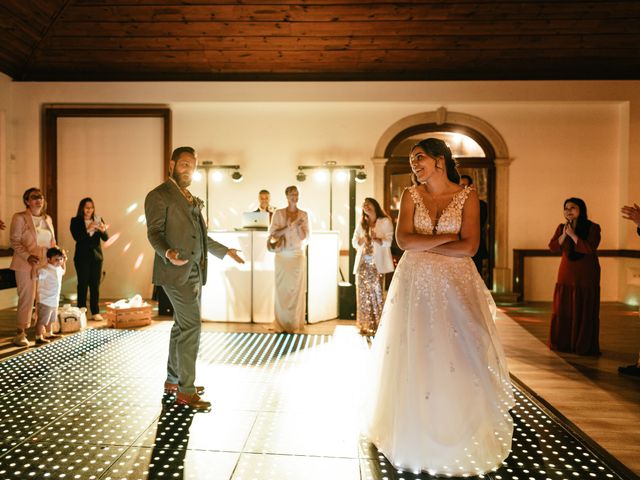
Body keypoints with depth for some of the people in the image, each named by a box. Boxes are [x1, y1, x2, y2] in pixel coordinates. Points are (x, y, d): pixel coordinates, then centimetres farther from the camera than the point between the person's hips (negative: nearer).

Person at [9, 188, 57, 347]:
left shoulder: (47, 218, 14)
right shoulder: (20, 217, -2)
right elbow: (15, 241, -8)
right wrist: (28, 256, -22)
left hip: (46, 264, 5)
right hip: (26, 264, -5)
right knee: (27, 297, -3)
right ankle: (20, 333, 7)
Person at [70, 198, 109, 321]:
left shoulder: (98, 220, 6)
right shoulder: (75, 221, 0)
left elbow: (106, 238, -2)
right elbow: (76, 237, -12)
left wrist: (103, 230, -22)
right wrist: (87, 230, -26)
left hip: (96, 256, 2)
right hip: (82, 257, -2)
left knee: (95, 285, 2)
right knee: (83, 284, -1)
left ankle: (95, 312, 5)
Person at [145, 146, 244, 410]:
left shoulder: (192, 199, 19)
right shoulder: (159, 195, -5)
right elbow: (154, 232, -12)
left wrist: (224, 251, 29)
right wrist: (167, 253, -31)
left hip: (195, 271, 9)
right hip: (176, 271, -9)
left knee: (182, 327, 14)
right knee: (191, 326, -10)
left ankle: (173, 380, 27)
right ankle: (186, 391, -1)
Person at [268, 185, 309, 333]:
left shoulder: (303, 215, 5)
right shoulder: (278, 213, 2)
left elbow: (305, 237, 0)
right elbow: (272, 234, -3)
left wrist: (298, 225, -17)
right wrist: (289, 227, -14)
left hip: (298, 256, 1)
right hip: (282, 256, 0)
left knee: (296, 289, 1)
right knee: (282, 289, 1)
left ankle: (294, 324, 10)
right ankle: (281, 324, 10)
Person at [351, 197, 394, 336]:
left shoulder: (385, 221, 4)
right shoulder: (361, 223, 20)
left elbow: (388, 242, -6)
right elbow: (354, 242, 13)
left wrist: (374, 239, -20)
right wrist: (362, 240, -7)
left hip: (376, 264, -4)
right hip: (362, 263, 4)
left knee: (376, 293, -8)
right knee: (362, 294, 2)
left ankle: (377, 326, -2)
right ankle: (364, 325, 9)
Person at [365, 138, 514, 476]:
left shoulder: (467, 196, 0)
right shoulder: (411, 195, 5)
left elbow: (469, 247, -10)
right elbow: (403, 240, -7)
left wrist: (423, 245, -8)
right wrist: (447, 237, -10)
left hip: (455, 284, -1)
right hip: (416, 284, 2)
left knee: (456, 357, 0)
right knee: (415, 357, 4)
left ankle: (462, 434, 20)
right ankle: (415, 433, 21)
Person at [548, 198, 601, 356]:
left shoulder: (593, 228, -6)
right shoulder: (561, 228, 6)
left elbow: (590, 248, -19)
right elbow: (552, 247, -3)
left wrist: (572, 234, -19)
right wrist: (564, 234, -15)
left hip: (586, 275, -4)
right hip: (566, 274, 4)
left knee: (585, 311, 0)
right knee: (563, 309, 4)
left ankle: (585, 346, 10)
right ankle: (563, 343, 15)